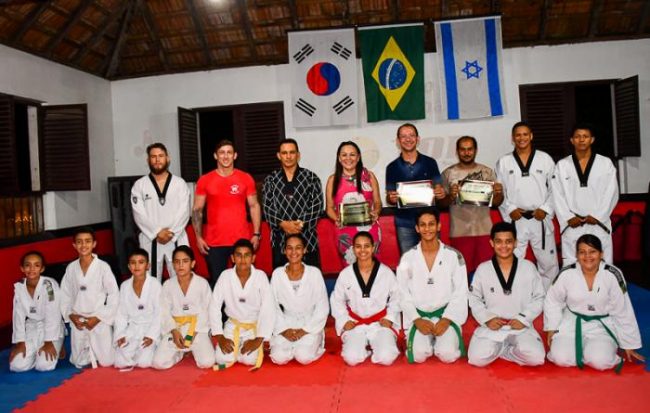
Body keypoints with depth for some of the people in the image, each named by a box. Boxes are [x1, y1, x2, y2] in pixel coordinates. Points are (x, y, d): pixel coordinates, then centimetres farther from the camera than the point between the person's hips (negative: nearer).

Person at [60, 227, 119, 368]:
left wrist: (98, 318, -13)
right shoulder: (71, 268, 0)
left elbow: (114, 295, -9)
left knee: (106, 362, 0)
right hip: (77, 321, 3)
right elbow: (65, 295, 7)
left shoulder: (103, 267, -11)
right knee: (80, 363, 11)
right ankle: (90, 350, 40)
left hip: (99, 321, -3)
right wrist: (71, 315, -7)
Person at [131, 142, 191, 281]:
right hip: (150, 240, 0)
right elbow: (139, 215, -4)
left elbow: (184, 212, -3)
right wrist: (157, 232, -14)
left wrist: (171, 233, -14)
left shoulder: (180, 183, 5)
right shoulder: (139, 185, 4)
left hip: (177, 239, 0)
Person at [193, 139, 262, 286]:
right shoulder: (204, 180, 3)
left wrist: (256, 234, 0)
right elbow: (197, 210, 6)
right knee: (217, 281, 6)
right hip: (214, 242, 0)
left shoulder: (246, 179, 4)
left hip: (242, 240, 0)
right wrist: (198, 237, -1)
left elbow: (254, 206, 7)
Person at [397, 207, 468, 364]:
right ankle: (430, 340, 12)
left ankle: (450, 338, 12)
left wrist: (446, 319, -13)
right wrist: (417, 320, -11)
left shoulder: (454, 256, 0)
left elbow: (460, 293, -1)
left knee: (448, 355, -22)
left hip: (446, 314, 0)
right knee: (419, 355, -22)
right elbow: (403, 295, 2)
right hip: (418, 315, 0)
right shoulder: (407, 258, 1)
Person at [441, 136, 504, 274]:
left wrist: (499, 193, -12)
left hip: (485, 230, 2)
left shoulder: (487, 172, 7)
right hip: (459, 232, -2)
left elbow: (496, 202, 9)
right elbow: (441, 203, 1)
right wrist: (451, 196, -18)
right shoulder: (448, 173, 1)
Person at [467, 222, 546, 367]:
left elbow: (539, 298, 5)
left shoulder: (528, 267, 0)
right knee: (477, 358, -23)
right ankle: (496, 348, 9)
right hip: (491, 327, 0)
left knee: (536, 358, -25)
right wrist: (487, 319, -10)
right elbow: (474, 299, 6)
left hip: (521, 327, 1)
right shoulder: (482, 269, 0)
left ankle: (501, 350, 2)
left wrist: (523, 319, -8)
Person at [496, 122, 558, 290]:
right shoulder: (503, 162, 5)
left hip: (540, 218, 1)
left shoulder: (545, 159, 6)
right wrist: (509, 209, -8)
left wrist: (546, 209, -6)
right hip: (515, 220, 0)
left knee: (548, 262, 7)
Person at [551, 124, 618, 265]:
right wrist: (568, 218, -8)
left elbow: (611, 193, 2)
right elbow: (557, 195, 2)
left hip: (599, 224, 0)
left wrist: (597, 216, -7)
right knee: (571, 266, 0)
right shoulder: (561, 165, 7)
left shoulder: (606, 163, 7)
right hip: (572, 226, 0)